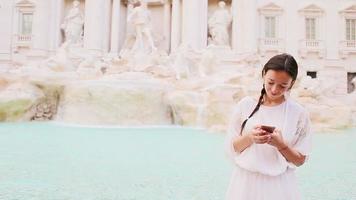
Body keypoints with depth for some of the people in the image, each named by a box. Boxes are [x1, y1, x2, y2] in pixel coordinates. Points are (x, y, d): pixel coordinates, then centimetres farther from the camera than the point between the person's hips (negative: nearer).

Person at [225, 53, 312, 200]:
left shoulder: (299, 113, -5)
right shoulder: (245, 105, -3)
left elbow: (300, 160, -1)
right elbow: (230, 148, 0)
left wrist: (280, 144, -18)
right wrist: (249, 138, -18)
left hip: (279, 184, 0)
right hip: (245, 181, 1)